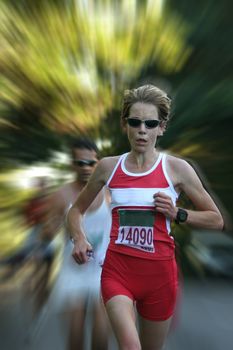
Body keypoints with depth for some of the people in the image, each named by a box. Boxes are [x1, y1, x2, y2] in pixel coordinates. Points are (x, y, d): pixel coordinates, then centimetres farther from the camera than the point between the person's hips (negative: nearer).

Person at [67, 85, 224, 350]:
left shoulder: (176, 168, -4)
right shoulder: (108, 166, 1)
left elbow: (216, 220, 3)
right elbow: (76, 210, 14)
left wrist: (177, 214, -12)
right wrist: (79, 239, -5)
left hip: (159, 272, 0)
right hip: (117, 270, 0)